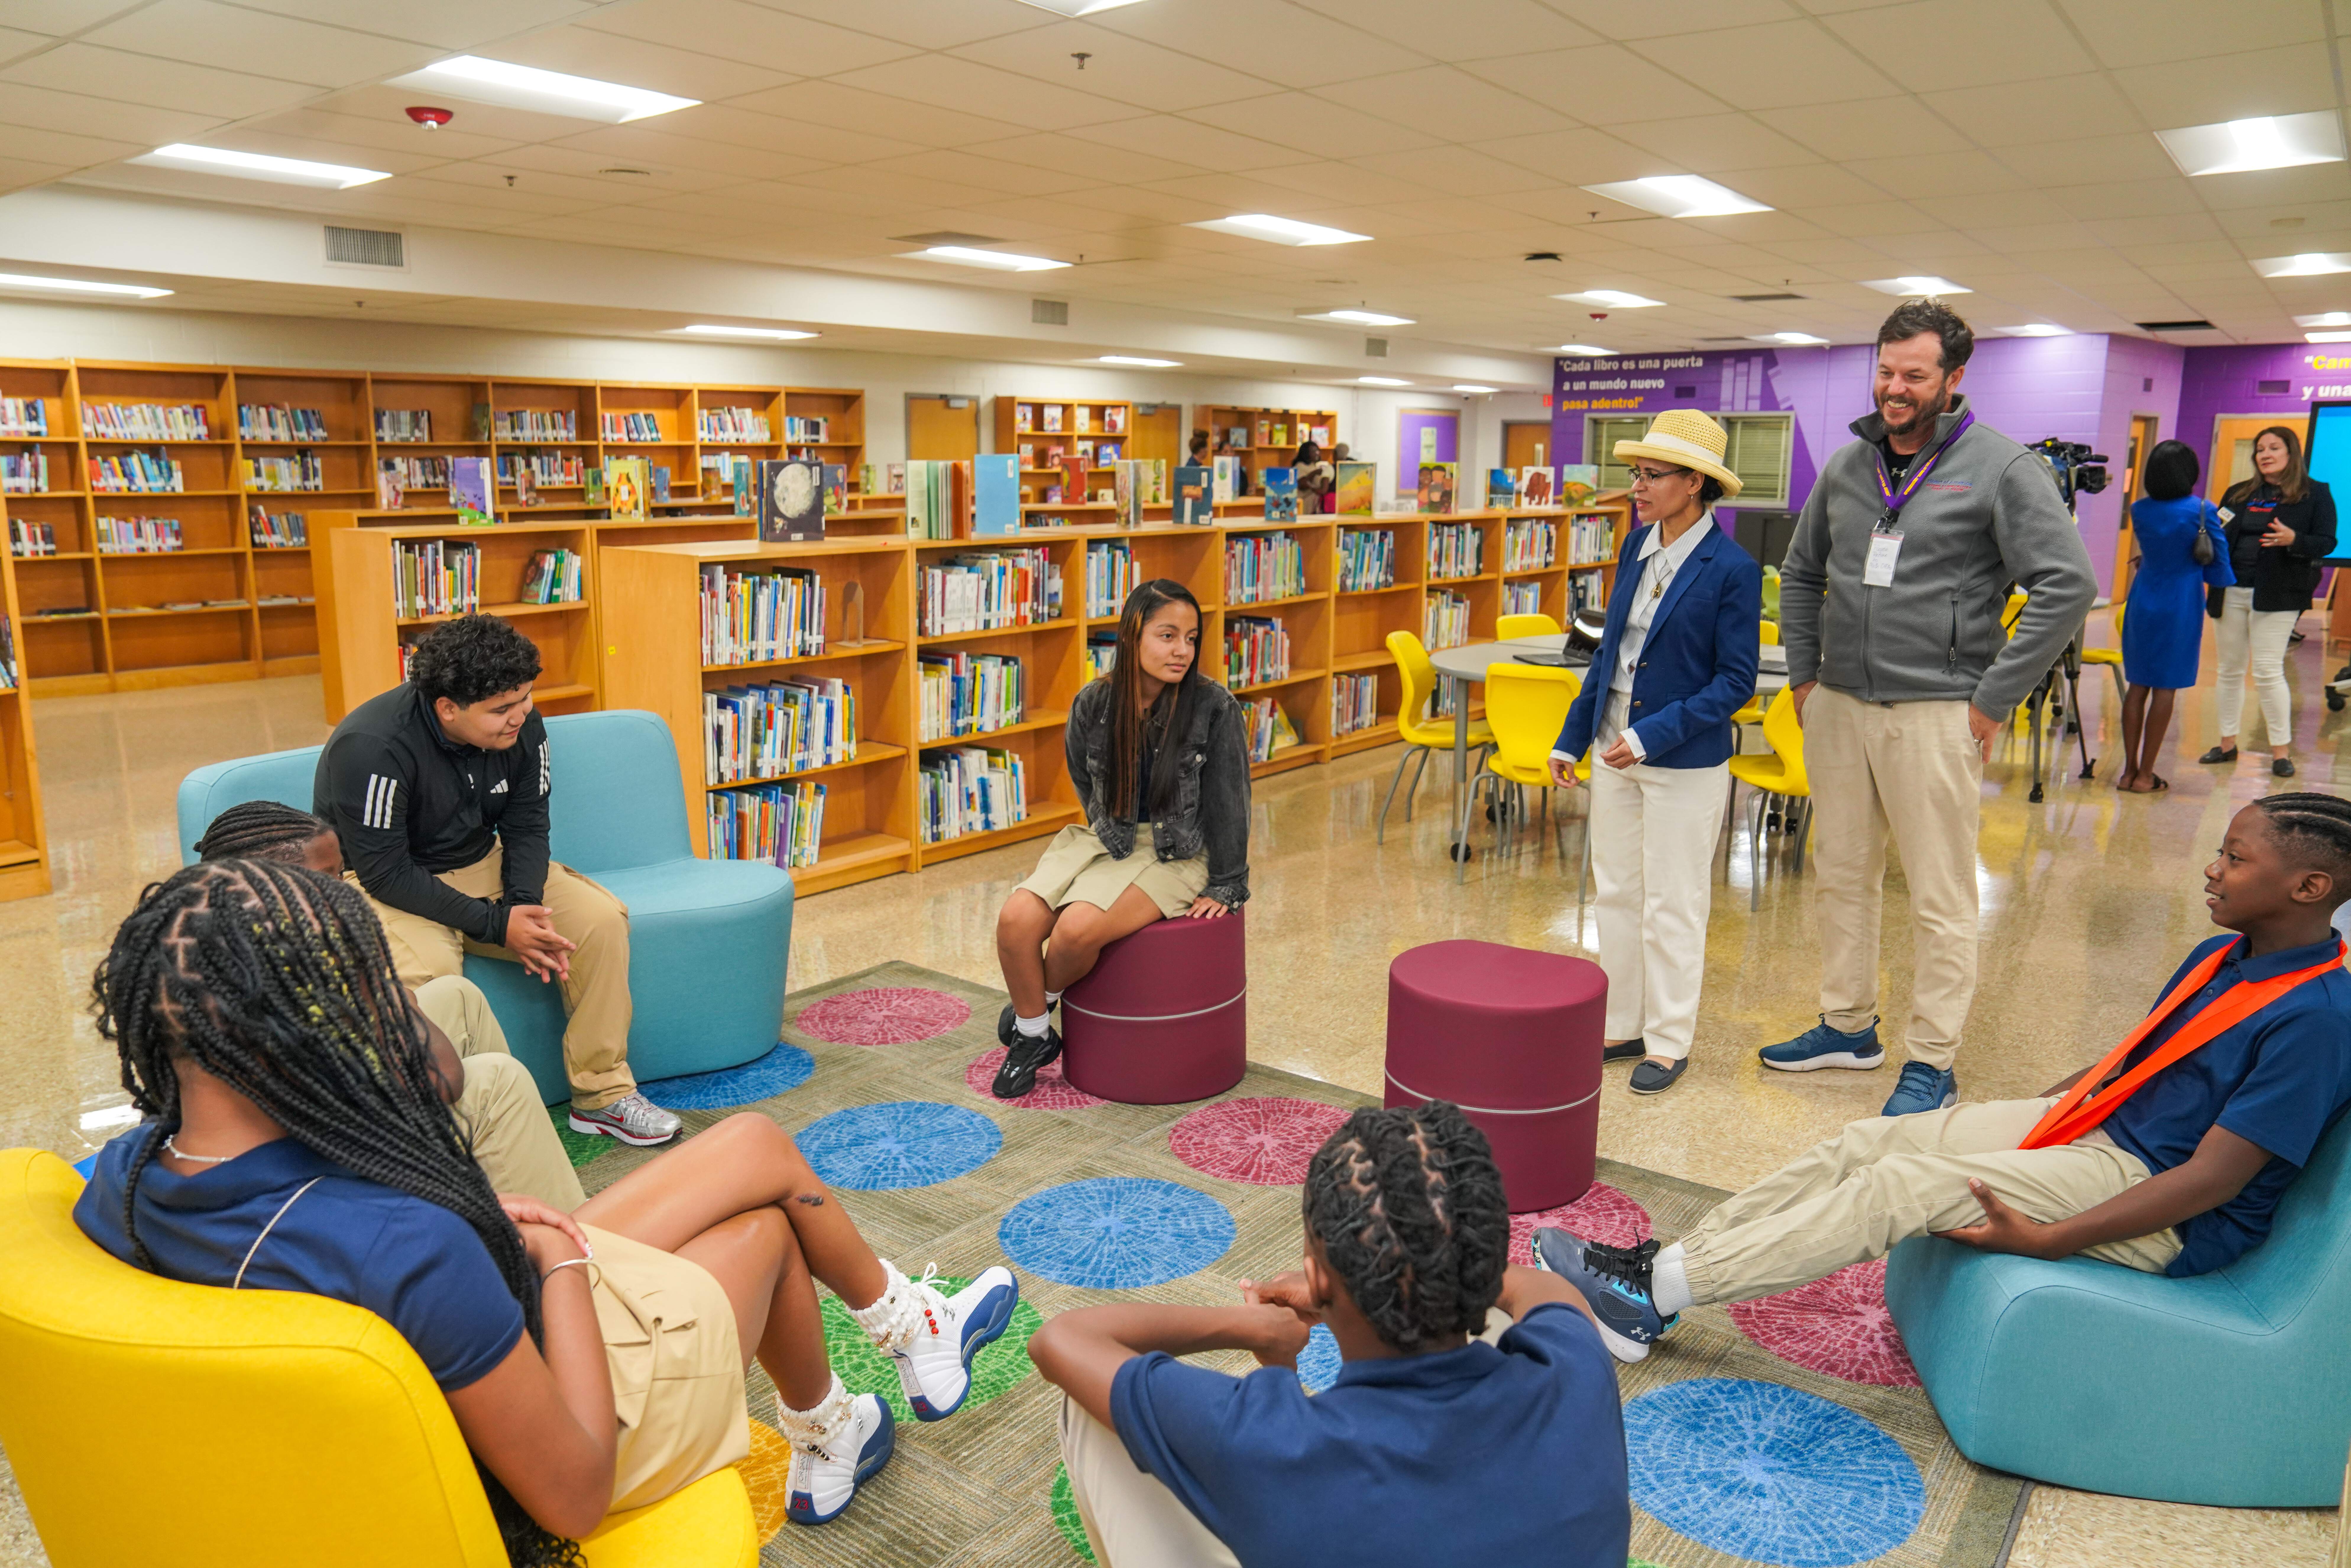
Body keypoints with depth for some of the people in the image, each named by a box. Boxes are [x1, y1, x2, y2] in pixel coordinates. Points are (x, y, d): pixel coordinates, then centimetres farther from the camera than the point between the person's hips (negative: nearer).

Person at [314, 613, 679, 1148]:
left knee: (602, 920, -13)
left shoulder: (522, 727, -10)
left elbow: (526, 829, -1)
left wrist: (523, 904, -20)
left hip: (480, 863, 6)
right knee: (426, 971, -37)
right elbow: (387, 873, -25)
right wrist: (495, 924, -28)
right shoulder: (371, 748, -28)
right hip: (376, 883, -5)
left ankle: (602, 1094, -3)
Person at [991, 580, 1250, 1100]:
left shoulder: (1214, 707, -16)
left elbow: (1228, 799, -9)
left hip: (1176, 854, -4)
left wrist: (1225, 887, -6)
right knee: (1016, 918, -19)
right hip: (1107, 841, 4)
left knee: (1079, 927, -27)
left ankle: (1042, 999, 8)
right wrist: (1105, 828, 13)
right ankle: (1033, 1036, 6)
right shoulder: (1094, 702, -7)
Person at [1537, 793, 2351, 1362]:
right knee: (1867, 1141, -9)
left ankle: (1658, 1292, -21)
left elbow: (2212, 1179, -23)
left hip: (2165, 1217, -8)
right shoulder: (2220, 958, 9)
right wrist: (2028, 1113, 14)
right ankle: (1658, 1275, -10)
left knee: (1903, 1186, -24)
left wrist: (2046, 1239, -25)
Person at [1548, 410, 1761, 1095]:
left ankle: (1669, 1042, 19)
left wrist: (1652, 735, -21)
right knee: (1616, 892, 13)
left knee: (1672, 906, 5)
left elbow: (1736, 680, -14)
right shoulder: (1639, 545, 5)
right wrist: (1573, 736, 12)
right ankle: (1622, 1026, 27)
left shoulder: (1733, 569, -15)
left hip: (1685, 761, -7)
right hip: (1615, 745, 7)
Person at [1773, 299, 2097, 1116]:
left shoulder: (2002, 467, -7)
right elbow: (1800, 573, 21)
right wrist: (1803, 674, 12)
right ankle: (1848, 1026, 31)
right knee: (1841, 877, 15)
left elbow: (2067, 585, -11)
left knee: (1940, 899, 2)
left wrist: (1993, 700, -13)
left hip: (1935, 713, -6)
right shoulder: (1846, 465, 9)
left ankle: (1933, 1064, 13)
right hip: (1838, 706, 6)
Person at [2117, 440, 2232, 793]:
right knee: (2165, 688, 1)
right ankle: (2145, 775, 2)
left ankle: (2130, 770, 10)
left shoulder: (2140, 510, 1)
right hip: (2181, 606, -3)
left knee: (2137, 686, 8)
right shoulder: (2202, 512, -10)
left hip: (2142, 602, 4)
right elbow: (2218, 565, -3)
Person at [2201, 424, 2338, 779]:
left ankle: (2281, 750, 2)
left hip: (2278, 595, -5)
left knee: (2268, 670, -8)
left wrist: (2293, 540, -24)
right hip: (2231, 592, 5)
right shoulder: (2239, 494, 12)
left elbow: (2326, 544, -6)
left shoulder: (2315, 494, 1)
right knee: (2230, 669, 9)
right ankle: (2228, 743, 19)